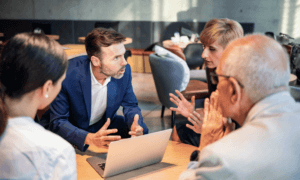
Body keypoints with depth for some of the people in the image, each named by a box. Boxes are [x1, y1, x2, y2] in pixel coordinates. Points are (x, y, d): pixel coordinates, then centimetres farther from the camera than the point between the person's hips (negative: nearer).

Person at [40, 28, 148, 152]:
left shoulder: (124, 70, -16)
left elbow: (130, 106, -1)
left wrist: (136, 126, -25)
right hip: (70, 130, -4)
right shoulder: (68, 74, -30)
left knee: (142, 132, -12)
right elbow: (57, 122, -26)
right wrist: (90, 138, -44)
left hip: (104, 126, 4)